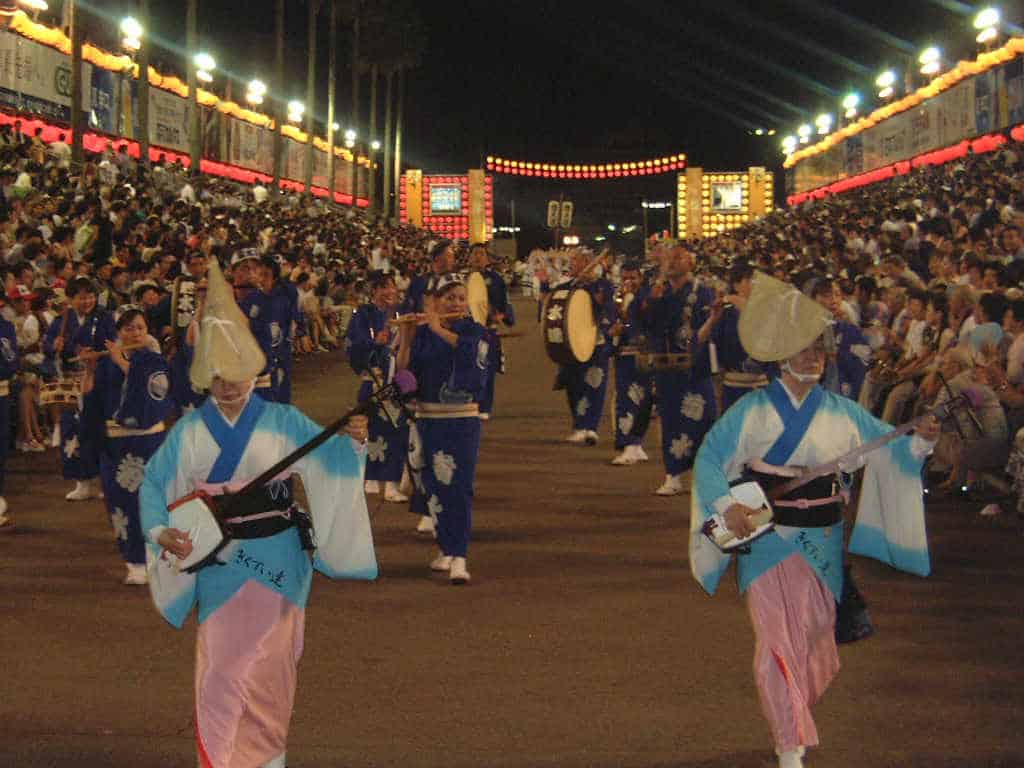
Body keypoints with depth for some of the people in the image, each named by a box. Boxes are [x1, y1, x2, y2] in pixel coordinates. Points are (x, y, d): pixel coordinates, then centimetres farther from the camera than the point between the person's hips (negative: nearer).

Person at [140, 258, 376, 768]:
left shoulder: (281, 422, -5)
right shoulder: (190, 432, -1)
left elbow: (326, 455, -12)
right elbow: (152, 483, 6)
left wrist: (353, 443, -33)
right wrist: (160, 531, -9)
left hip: (277, 556, -1)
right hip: (218, 560, 1)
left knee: (266, 665, 7)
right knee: (222, 665, 4)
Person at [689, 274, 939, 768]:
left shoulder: (841, 413, 2)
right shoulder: (753, 410, -5)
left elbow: (890, 448, 2)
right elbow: (709, 458, -5)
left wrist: (921, 441, -19)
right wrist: (727, 505, -19)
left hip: (822, 542, 3)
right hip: (767, 537, -3)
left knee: (816, 637, 14)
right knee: (777, 639, -9)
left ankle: (794, 720, 40)